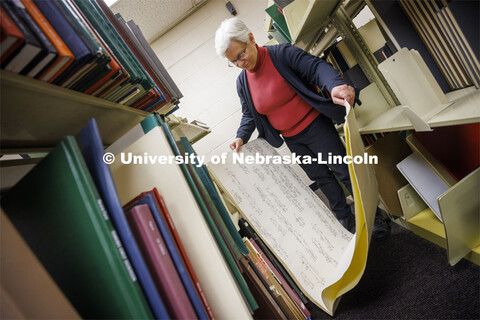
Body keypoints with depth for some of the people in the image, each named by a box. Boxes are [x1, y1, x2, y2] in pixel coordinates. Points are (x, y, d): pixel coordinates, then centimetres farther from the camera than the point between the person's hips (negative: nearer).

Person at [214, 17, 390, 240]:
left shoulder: (282, 53, -15)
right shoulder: (242, 82, 1)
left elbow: (316, 67, -23)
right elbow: (249, 115, 11)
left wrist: (335, 85, -43)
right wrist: (241, 136, -6)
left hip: (315, 126, -5)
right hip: (292, 140, 5)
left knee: (342, 170, 3)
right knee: (321, 178, 16)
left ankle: (375, 217, 25)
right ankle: (346, 220, 35)